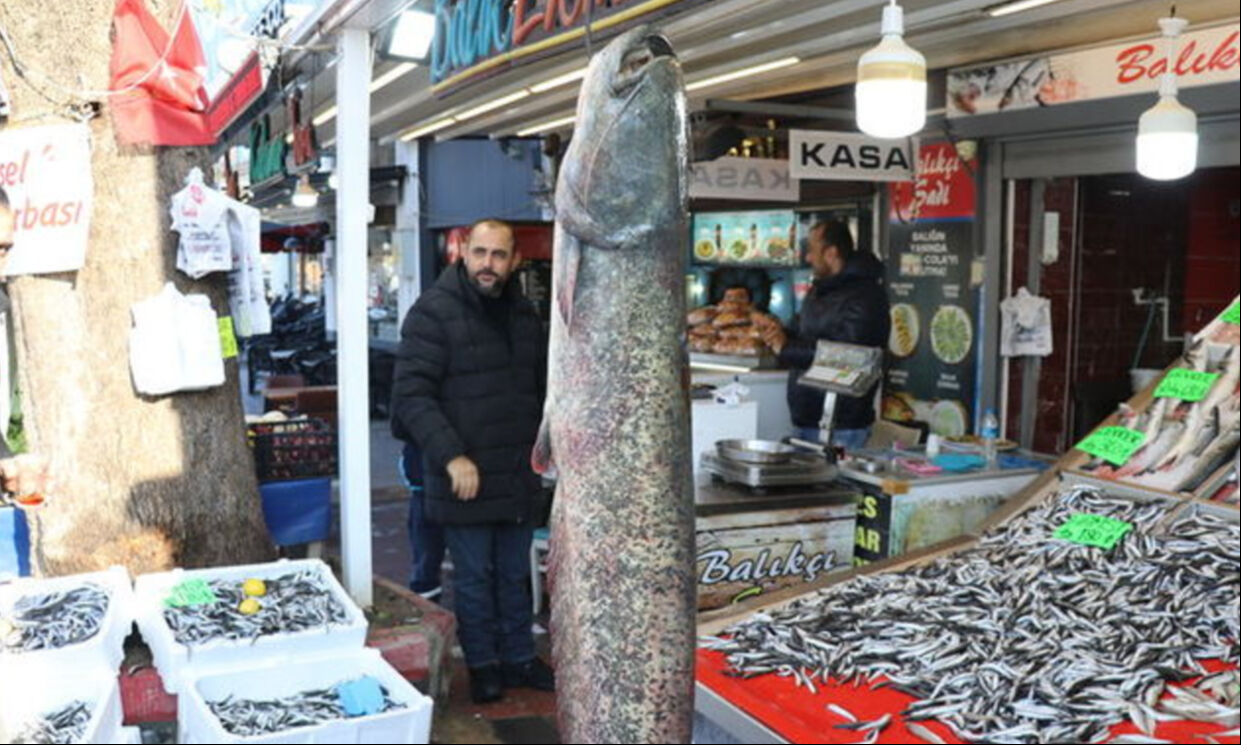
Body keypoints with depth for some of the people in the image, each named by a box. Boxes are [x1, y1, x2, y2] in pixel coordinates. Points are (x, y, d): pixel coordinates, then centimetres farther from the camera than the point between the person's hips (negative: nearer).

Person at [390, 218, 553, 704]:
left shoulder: (524, 314, 9)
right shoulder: (433, 313, -12)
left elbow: (542, 385, 21)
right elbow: (412, 394, -17)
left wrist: (543, 443, 8)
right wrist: (451, 457, -23)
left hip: (518, 476, 6)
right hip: (464, 476, -5)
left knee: (515, 574, 17)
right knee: (474, 577, 7)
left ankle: (519, 658, 30)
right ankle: (483, 665, 23)